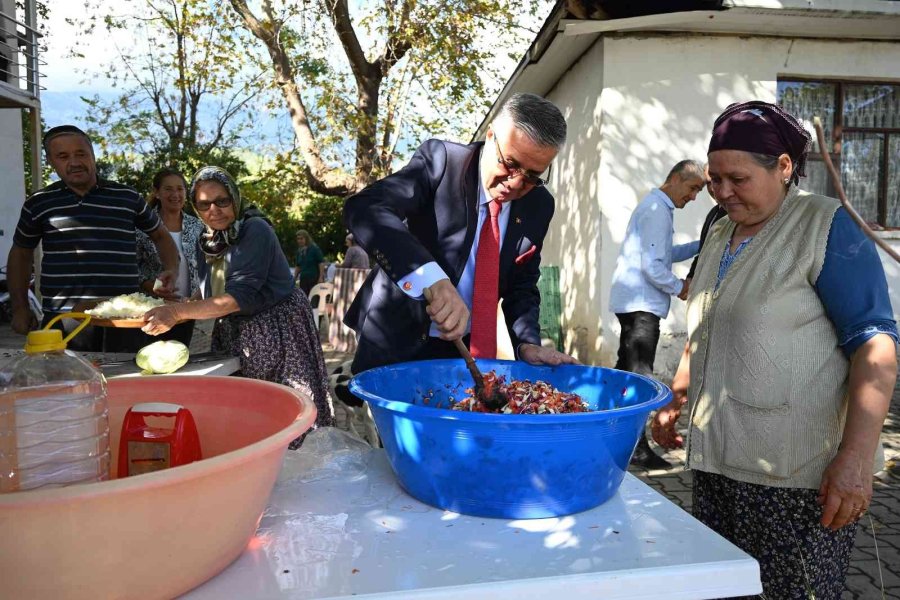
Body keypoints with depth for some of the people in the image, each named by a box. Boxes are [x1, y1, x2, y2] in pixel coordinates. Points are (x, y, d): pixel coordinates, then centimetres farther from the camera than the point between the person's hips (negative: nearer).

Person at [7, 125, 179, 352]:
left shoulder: (128, 198, 6)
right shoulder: (38, 203, 8)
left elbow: (160, 235, 20)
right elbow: (21, 253, 21)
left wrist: (171, 270, 2)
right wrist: (20, 308, 16)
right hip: (62, 321, 0)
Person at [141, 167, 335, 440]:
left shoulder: (255, 230, -15)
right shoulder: (207, 243, 8)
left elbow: (240, 297, -24)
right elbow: (211, 299, 13)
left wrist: (177, 312, -28)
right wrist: (168, 309, -2)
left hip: (275, 336, -7)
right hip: (233, 340, 7)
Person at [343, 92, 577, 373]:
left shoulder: (539, 205, -3)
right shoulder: (441, 160, -17)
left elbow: (521, 284, 6)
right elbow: (364, 208, -32)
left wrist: (527, 343, -12)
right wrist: (431, 279, -44)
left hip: (469, 349, 4)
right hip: (398, 341, -3)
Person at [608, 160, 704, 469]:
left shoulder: (654, 205, 18)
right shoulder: (658, 210, -15)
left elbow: (665, 253, 23)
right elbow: (653, 267, -21)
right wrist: (680, 287, -6)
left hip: (632, 301, 10)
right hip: (642, 303, -10)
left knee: (627, 368, 14)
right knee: (639, 373, -7)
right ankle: (636, 446, -3)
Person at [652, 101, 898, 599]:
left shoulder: (826, 227, -7)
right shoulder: (720, 234, 13)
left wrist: (856, 456, -21)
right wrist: (676, 400, 16)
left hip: (799, 477, -6)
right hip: (717, 462, 6)